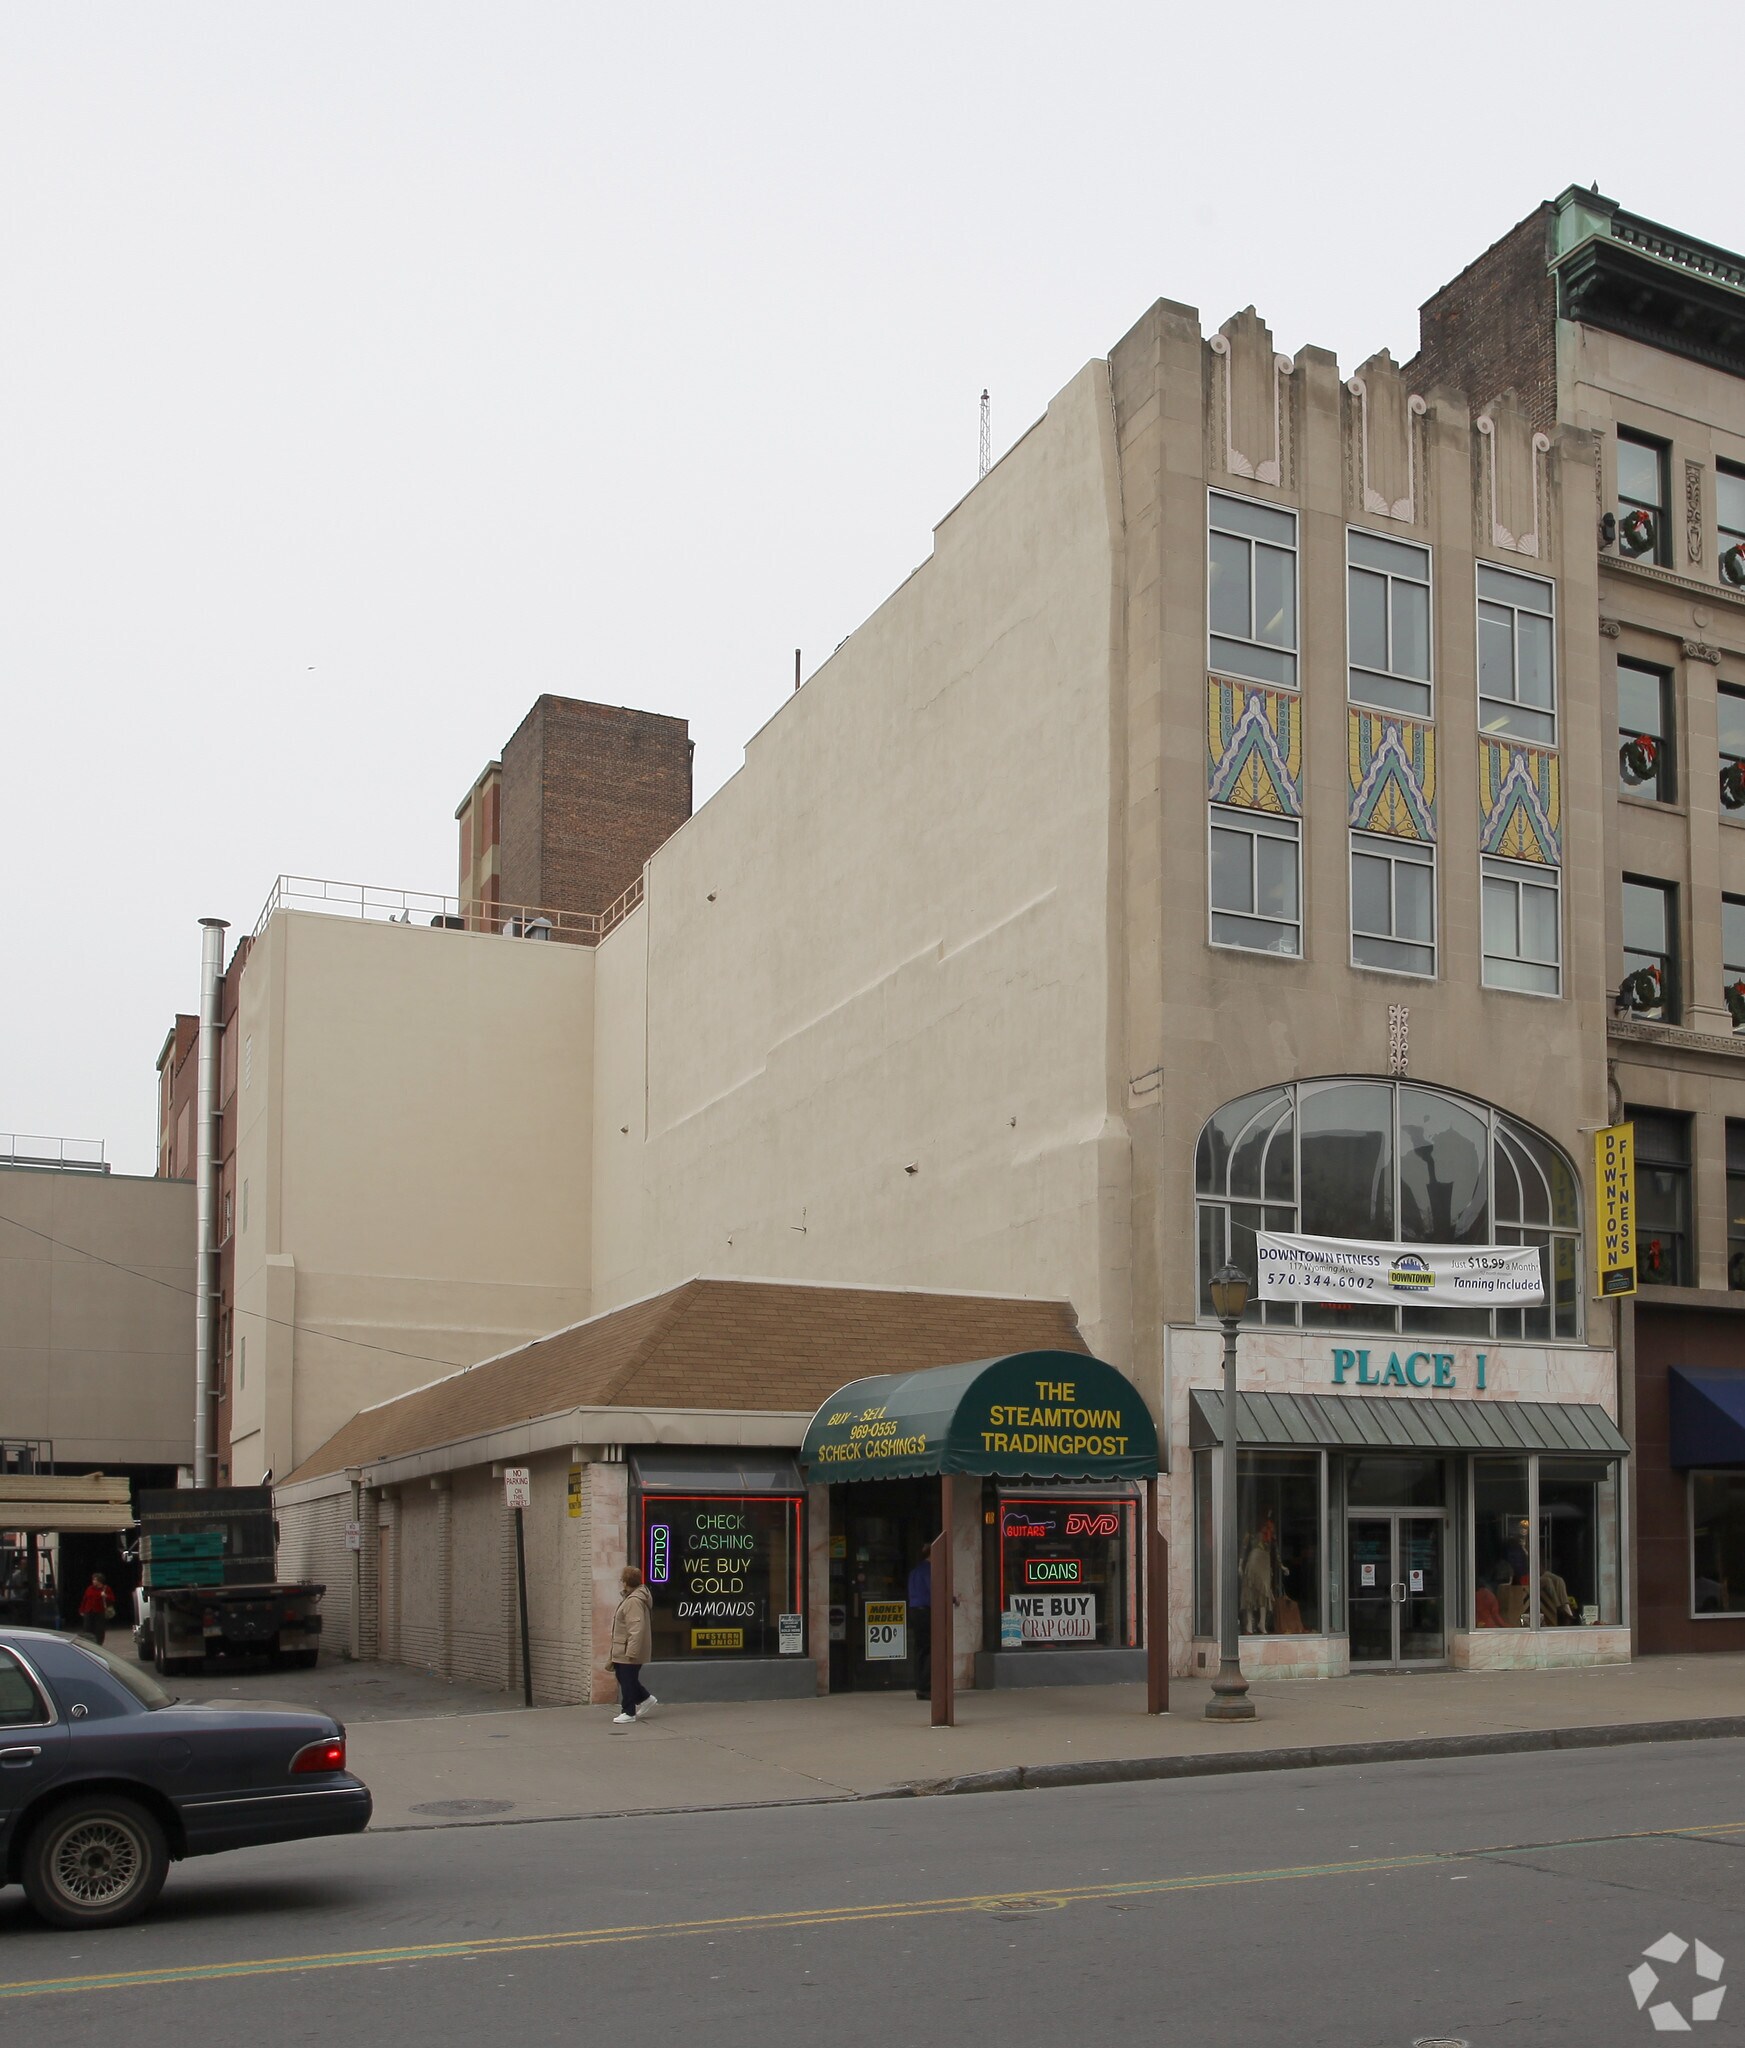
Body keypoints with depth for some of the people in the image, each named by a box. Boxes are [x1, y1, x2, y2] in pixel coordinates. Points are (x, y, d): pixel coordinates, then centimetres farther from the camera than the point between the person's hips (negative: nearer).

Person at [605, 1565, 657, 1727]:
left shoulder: (634, 1601, -23)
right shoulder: (629, 1598, 13)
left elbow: (636, 1629, -28)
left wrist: (631, 1652, -27)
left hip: (629, 1652, -11)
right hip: (622, 1650, 11)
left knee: (627, 1680, -1)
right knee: (624, 1677, 18)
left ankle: (628, 1712, 8)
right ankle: (646, 1698, 30)